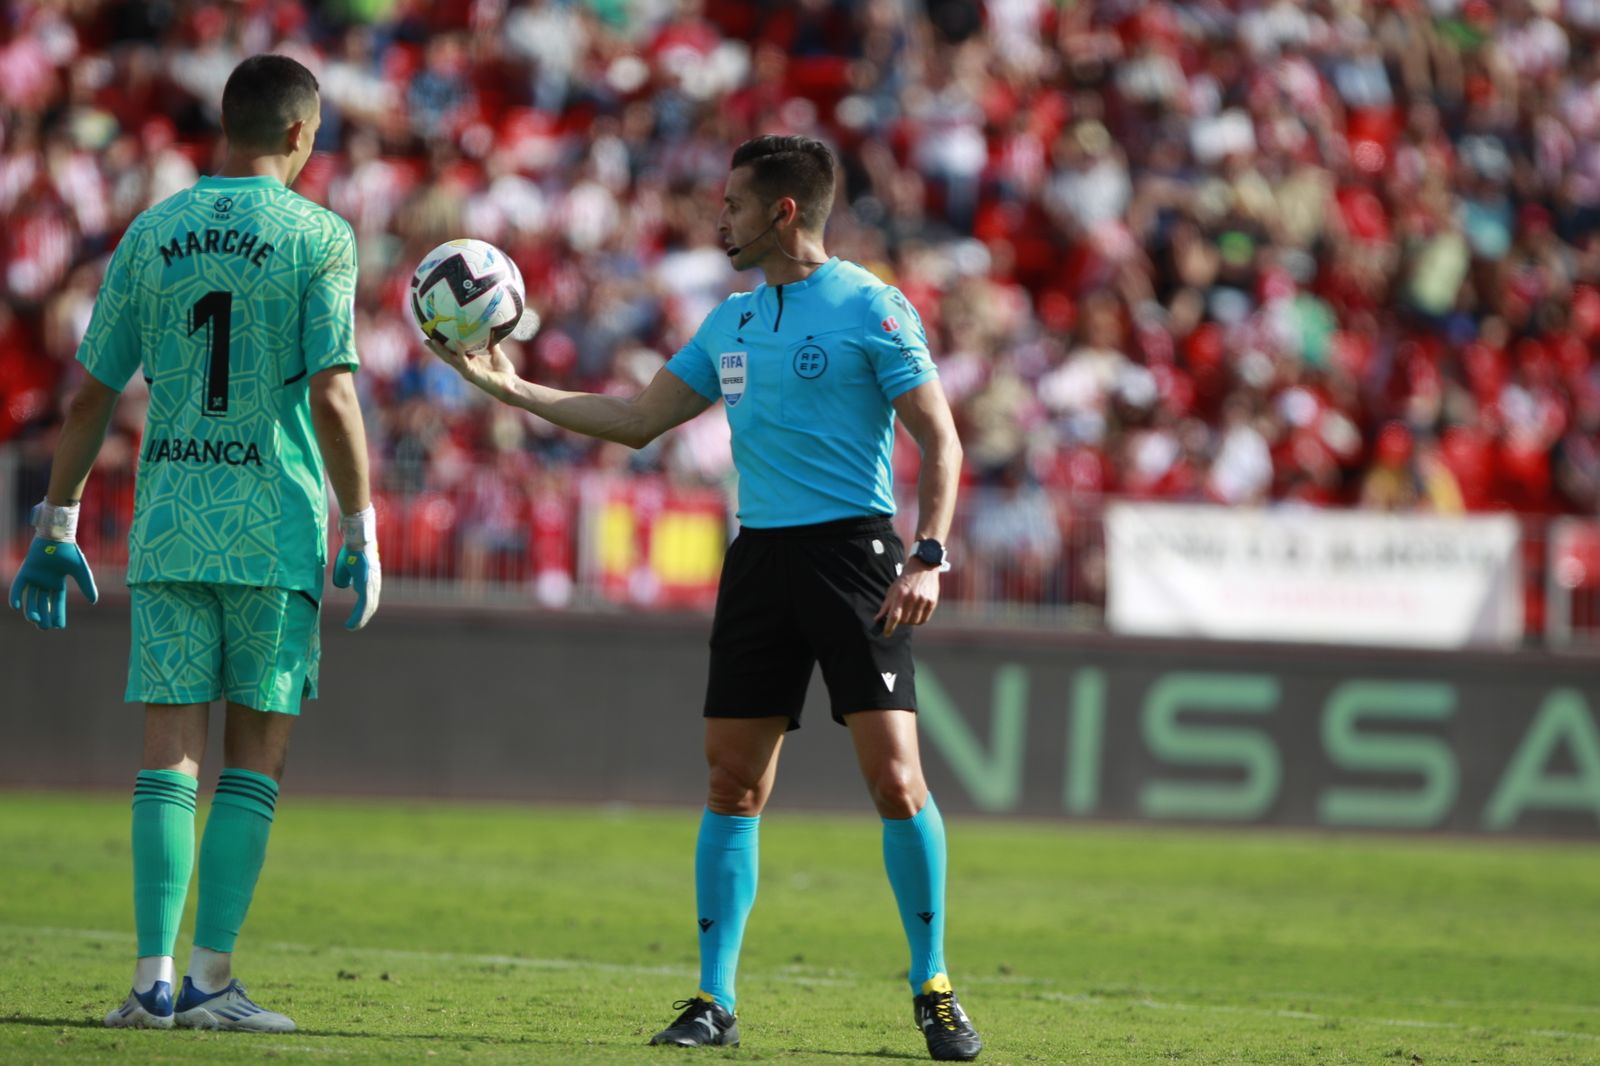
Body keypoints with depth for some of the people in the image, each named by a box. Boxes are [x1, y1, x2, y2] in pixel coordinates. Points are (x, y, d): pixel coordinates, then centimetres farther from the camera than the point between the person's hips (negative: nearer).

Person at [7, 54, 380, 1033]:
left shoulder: (152, 235, 9)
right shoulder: (317, 238, -4)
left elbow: (93, 395, 10)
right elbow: (332, 398, -11)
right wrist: (363, 534, -4)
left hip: (166, 528, 3)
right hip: (275, 531, -3)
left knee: (171, 757, 3)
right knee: (257, 761, 3)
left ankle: (154, 979, -4)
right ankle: (210, 979, -1)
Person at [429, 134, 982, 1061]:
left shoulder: (870, 308, -5)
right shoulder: (730, 323, 15)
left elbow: (940, 439, -7)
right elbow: (637, 419, 22)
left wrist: (929, 558, -18)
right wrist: (511, 389, 17)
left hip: (853, 549, -6)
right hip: (760, 557, 6)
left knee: (895, 774, -12)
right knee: (734, 782, 2)